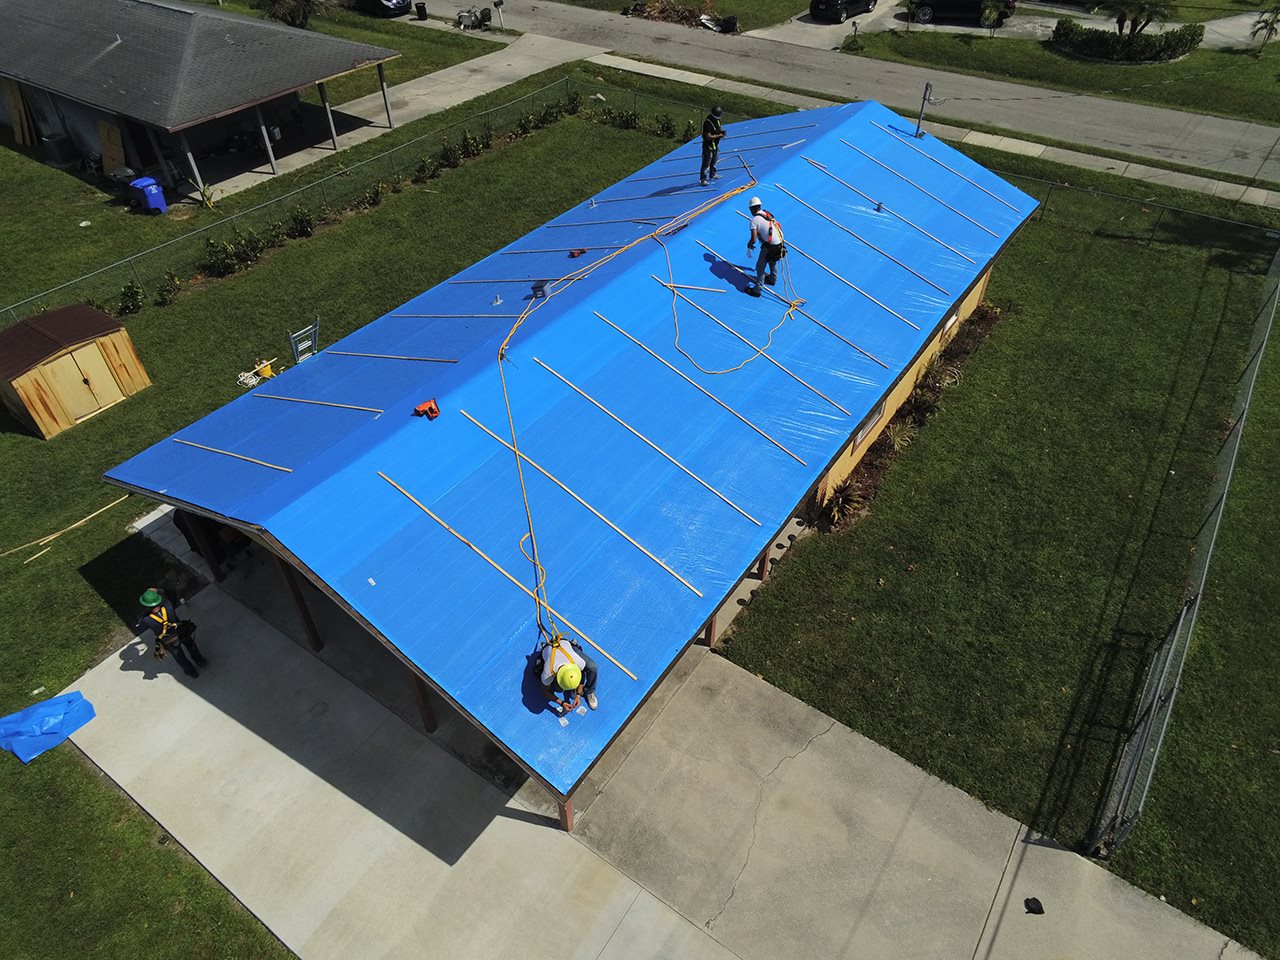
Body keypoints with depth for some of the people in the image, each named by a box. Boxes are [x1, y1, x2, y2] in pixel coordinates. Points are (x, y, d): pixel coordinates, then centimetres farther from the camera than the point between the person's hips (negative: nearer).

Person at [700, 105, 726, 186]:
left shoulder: (717, 120, 2)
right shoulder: (708, 123, -27)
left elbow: (719, 128, 19)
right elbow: (708, 137, -31)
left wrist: (721, 131, -6)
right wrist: (719, 135, -23)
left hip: (715, 144, 10)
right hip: (708, 146, -10)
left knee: (714, 160, 24)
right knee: (706, 163, -8)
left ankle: (712, 175, 42)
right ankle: (702, 180, -3)